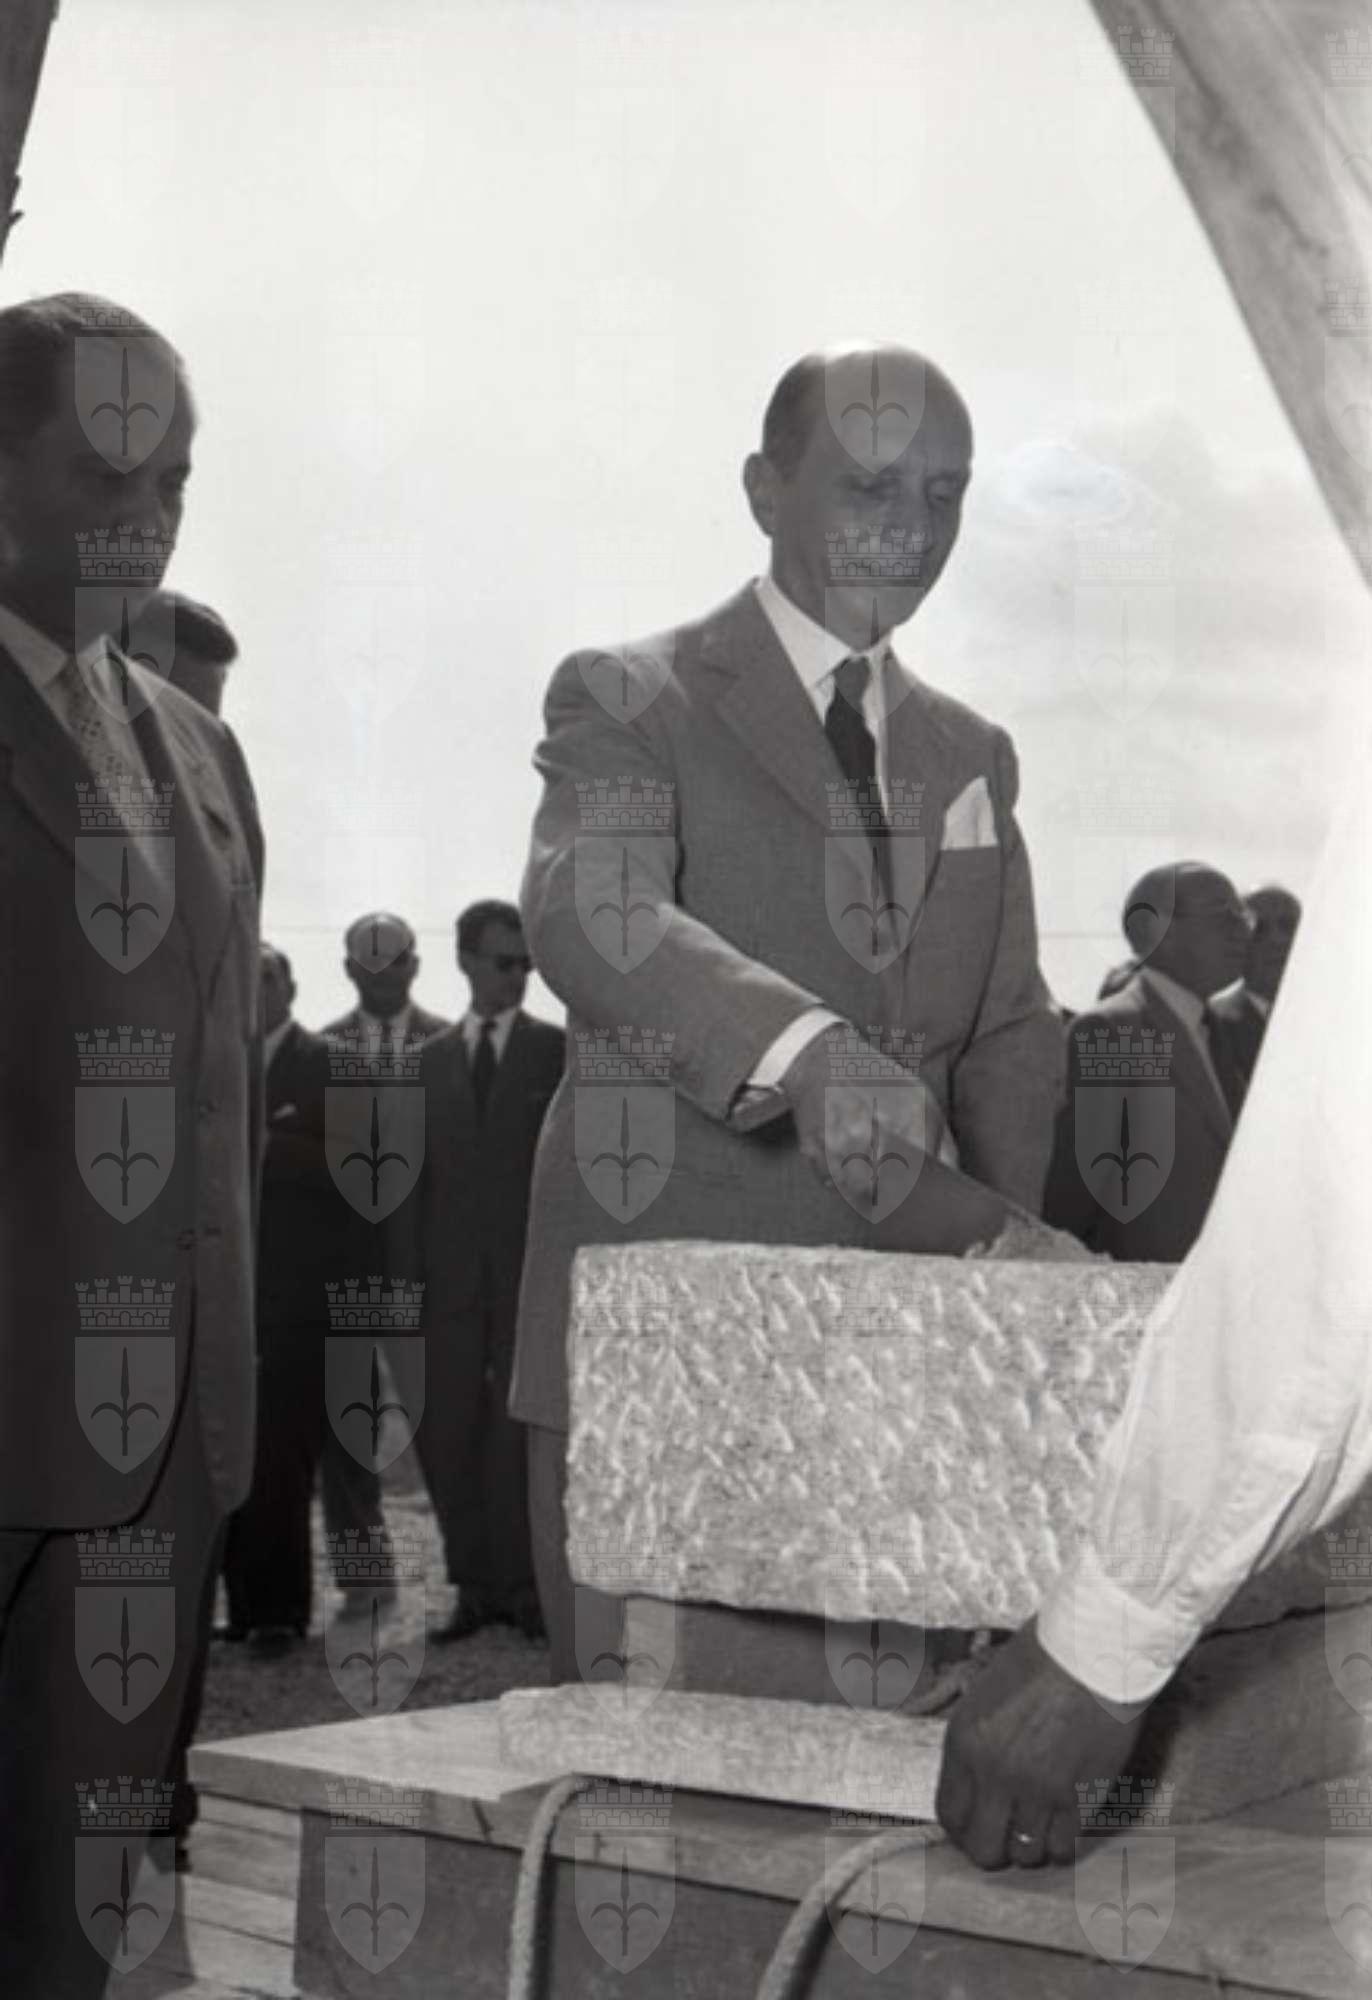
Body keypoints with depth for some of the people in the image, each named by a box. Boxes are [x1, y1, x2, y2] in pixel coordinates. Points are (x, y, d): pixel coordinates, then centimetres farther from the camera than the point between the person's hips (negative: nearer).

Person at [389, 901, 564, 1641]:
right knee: (448, 1432, 3)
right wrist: (407, 1271, 0)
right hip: (451, 1272, 3)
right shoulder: (430, 1060, 12)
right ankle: (475, 1583, 11)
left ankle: (526, 1583, 6)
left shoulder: (557, 1051, 4)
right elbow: (415, 1170, 8)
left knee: (521, 1429, -1)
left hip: (531, 1268, -3)